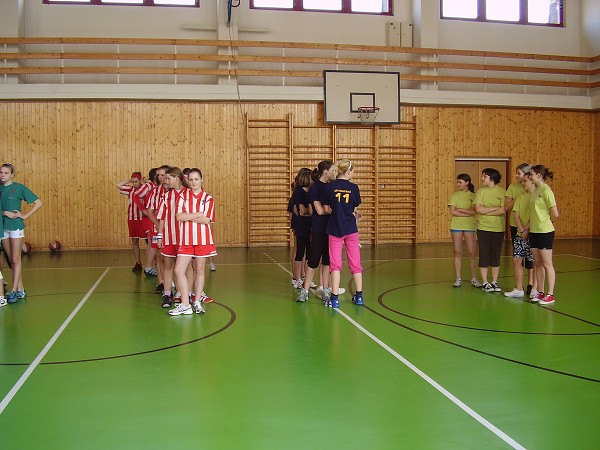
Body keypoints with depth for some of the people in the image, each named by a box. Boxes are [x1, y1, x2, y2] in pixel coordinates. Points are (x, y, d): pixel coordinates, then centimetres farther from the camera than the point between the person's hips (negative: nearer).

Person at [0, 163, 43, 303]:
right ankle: (20, 290, 15)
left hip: (16, 226, -5)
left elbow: (38, 203, -6)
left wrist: (24, 215, -9)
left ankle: (14, 290, 1)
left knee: (16, 260, -2)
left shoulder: (19, 187, -5)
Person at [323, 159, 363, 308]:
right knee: (355, 263, 11)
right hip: (351, 229, 0)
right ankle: (359, 296, 18)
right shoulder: (353, 187, -4)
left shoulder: (330, 187, -5)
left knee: (335, 264, 3)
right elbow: (355, 210, 2)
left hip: (334, 229, 0)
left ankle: (334, 298, -1)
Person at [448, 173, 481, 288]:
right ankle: (458, 279, 9)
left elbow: (474, 211, -9)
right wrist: (468, 213, -10)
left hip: (470, 226, -1)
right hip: (456, 226, 1)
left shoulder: (473, 196, 4)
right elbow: (452, 212, -6)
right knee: (457, 252, 2)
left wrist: (460, 209, -10)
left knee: (471, 253, -2)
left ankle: (474, 279, 8)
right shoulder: (454, 195, 6)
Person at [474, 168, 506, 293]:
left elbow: (503, 210, -12)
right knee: (484, 255, 1)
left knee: (496, 255, 6)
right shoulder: (481, 191, 3)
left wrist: (486, 211, -12)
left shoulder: (502, 191, -2)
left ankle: (494, 282, 16)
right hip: (483, 228, 0)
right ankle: (485, 283, 10)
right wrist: (495, 208, -10)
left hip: (498, 228, 0)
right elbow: (478, 209, -9)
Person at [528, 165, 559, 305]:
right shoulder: (535, 190, 10)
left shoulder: (546, 191, -14)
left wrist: (547, 222, 2)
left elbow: (555, 214, -15)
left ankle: (550, 295, 7)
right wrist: (529, 227, 7)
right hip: (534, 231, 8)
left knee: (547, 264, 0)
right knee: (538, 264, 12)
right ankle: (540, 292, 21)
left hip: (545, 232, -8)